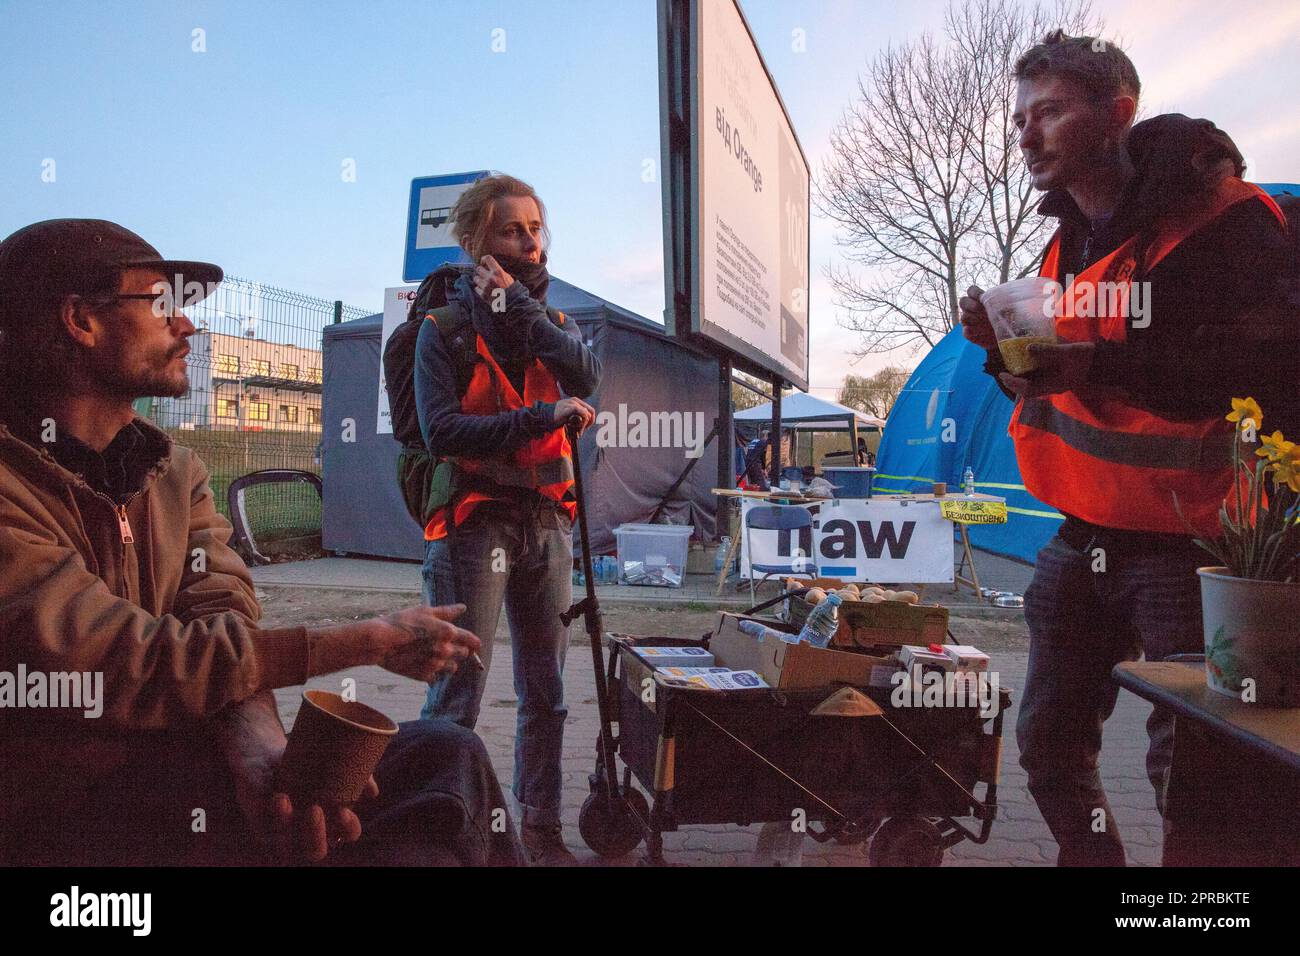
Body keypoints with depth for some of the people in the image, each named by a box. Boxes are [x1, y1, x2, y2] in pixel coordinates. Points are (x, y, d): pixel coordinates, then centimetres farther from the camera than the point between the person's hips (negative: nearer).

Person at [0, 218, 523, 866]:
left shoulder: (176, 470, 7)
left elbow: (225, 630, -4)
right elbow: (119, 662, -24)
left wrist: (260, 752, -26)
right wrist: (371, 641, -19)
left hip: (168, 764, 7)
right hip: (55, 817, -6)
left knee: (442, 754, -12)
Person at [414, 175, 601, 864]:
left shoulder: (555, 321, 13)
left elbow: (586, 378, -9)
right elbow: (442, 431, -14)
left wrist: (518, 305, -12)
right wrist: (543, 416, -19)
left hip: (546, 522, 5)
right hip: (478, 519, -5)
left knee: (546, 690, 11)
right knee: (460, 691, -6)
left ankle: (541, 827, 26)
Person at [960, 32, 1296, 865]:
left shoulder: (1224, 220, -11)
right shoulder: (1067, 244, 12)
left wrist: (1101, 365, -27)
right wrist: (1008, 350, -1)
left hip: (1190, 546, -7)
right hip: (1083, 542, 7)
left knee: (1188, 767, -1)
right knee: (1051, 744, 13)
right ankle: (1092, 856, 34)